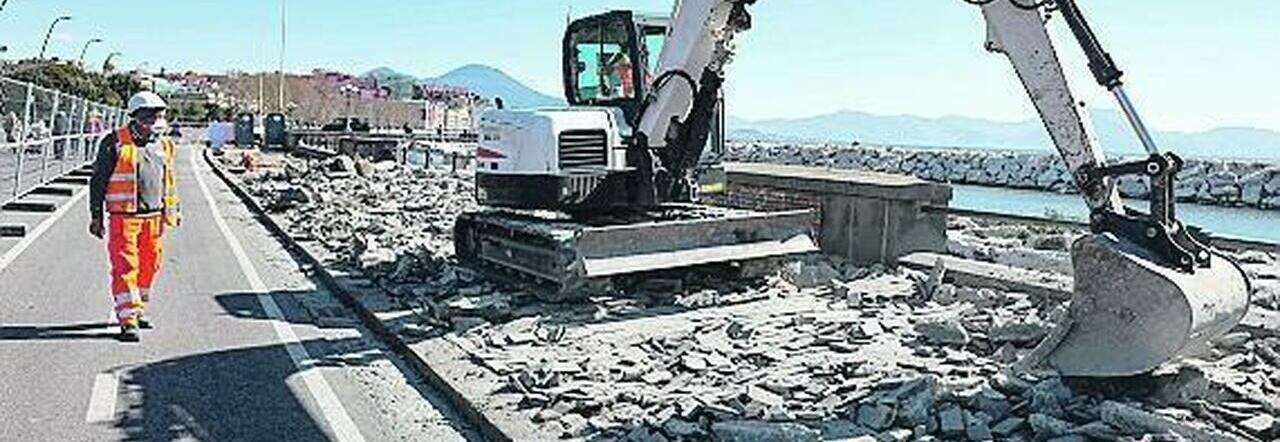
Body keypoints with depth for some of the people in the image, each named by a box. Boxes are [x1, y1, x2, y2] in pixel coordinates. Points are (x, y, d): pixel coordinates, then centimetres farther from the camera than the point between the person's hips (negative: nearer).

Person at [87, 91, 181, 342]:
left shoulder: (164, 145, 11)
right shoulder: (115, 143, -5)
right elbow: (98, 181, -3)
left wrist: (172, 209, 18)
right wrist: (96, 216, -4)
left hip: (154, 217, 5)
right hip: (124, 216, -5)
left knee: (149, 265, 12)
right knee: (125, 267, -6)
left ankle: (138, 308, 29)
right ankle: (128, 319, -4)